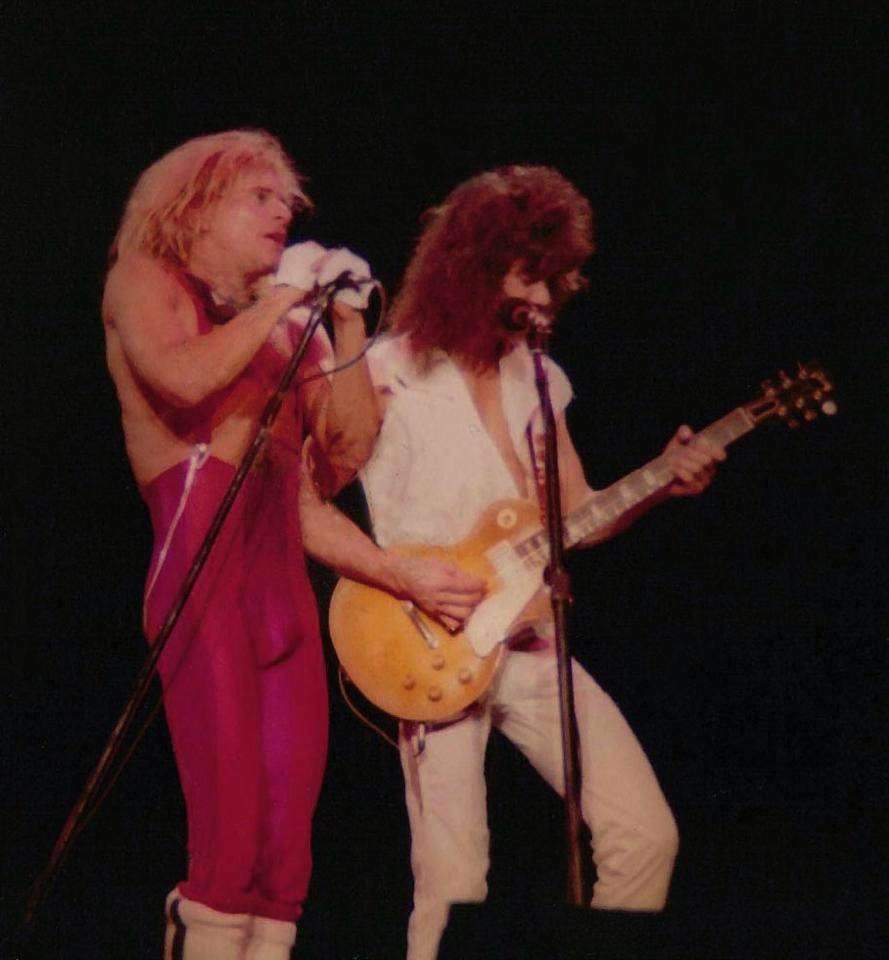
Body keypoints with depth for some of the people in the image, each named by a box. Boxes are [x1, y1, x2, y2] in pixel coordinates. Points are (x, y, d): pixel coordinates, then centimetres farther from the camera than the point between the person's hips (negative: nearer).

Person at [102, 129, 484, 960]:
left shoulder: (286, 327, 24)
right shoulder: (146, 281, 9)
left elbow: (348, 452, 13)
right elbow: (182, 376, -13)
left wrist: (347, 322, 11)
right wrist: (284, 298, -4)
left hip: (283, 579, 6)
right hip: (201, 565, -6)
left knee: (288, 835, -2)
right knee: (233, 827, -14)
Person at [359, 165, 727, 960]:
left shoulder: (536, 377, 13)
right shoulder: (391, 375, -5)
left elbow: (577, 518, 13)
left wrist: (662, 486, -1)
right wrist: (406, 575, -20)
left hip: (531, 643, 5)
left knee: (647, 834, -2)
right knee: (453, 884, -10)